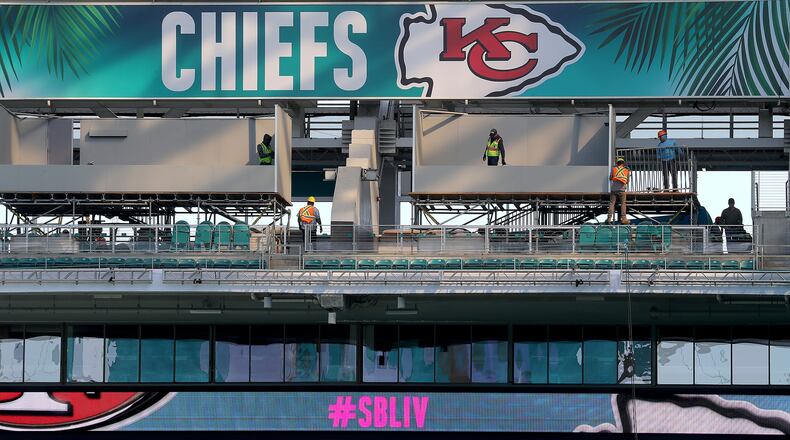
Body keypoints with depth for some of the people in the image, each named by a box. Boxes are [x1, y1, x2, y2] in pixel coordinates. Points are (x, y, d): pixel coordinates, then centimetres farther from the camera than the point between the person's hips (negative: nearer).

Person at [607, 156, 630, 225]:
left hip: (614, 189, 1)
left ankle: (609, 218, -7)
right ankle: (623, 218, -4)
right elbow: (627, 181, 12)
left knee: (612, 203, 1)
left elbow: (610, 178, 16)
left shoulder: (613, 169, 6)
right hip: (622, 189, 0)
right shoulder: (626, 170, 7)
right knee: (623, 204, 4)